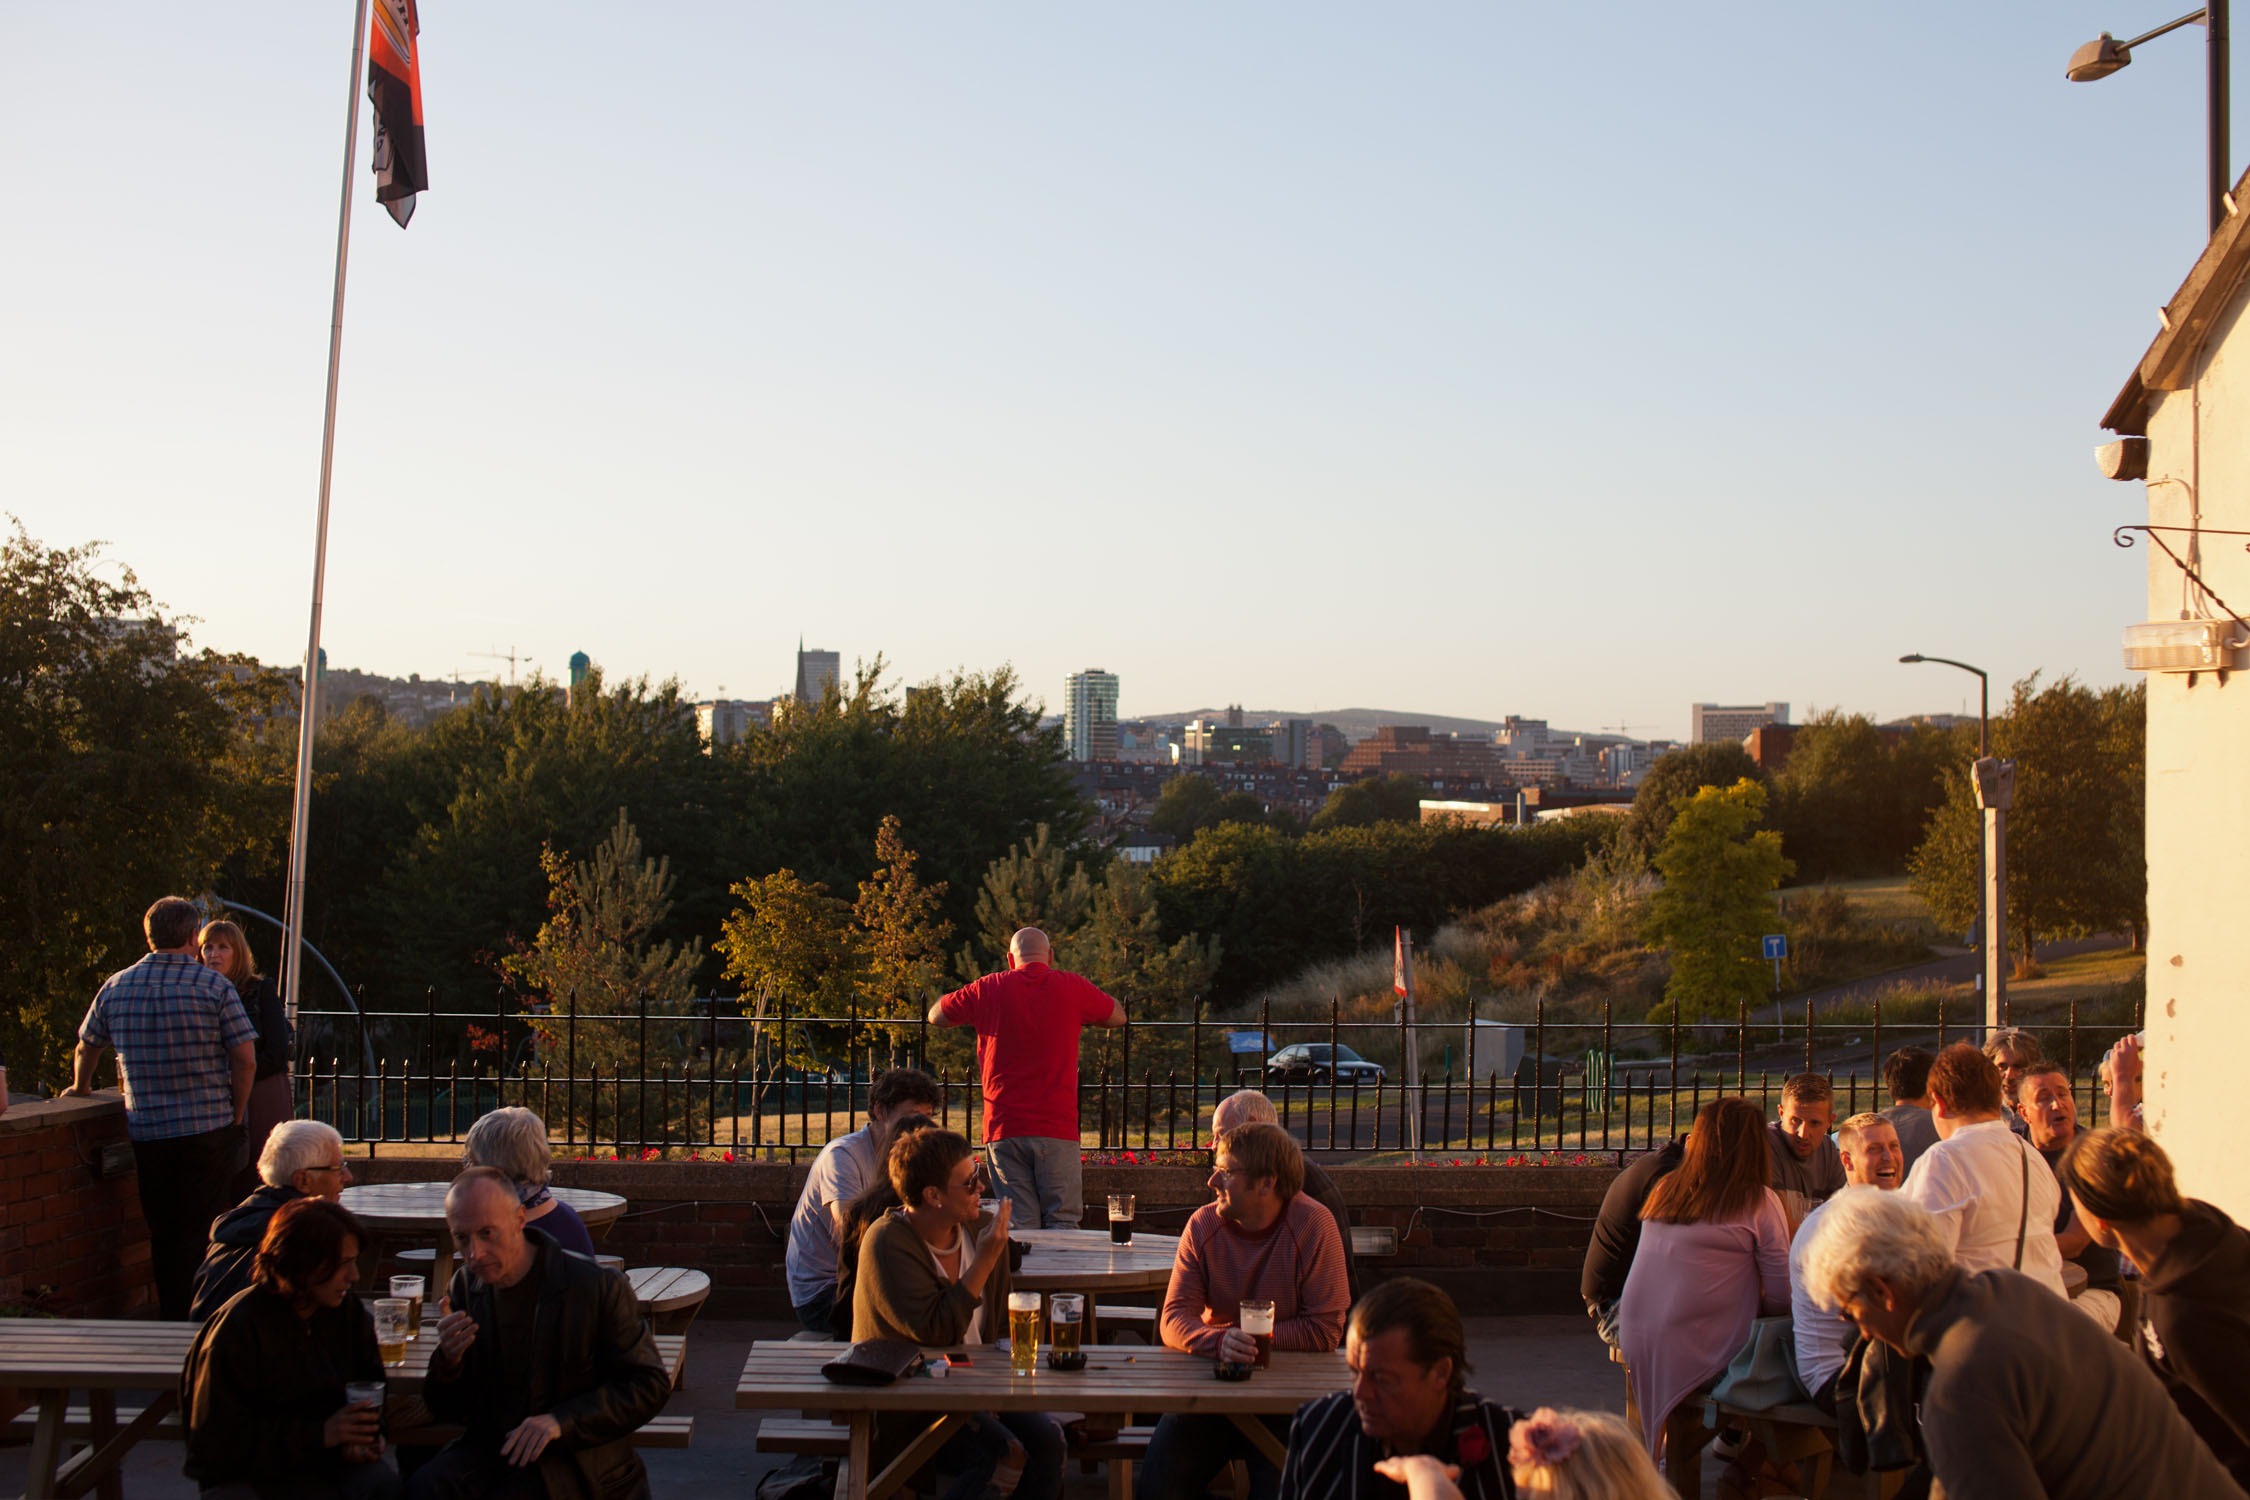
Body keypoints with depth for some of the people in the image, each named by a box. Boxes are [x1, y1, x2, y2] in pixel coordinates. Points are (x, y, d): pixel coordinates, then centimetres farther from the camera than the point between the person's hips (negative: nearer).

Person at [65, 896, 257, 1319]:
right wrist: (235, 1116, 2)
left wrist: (80, 1087, 40)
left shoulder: (116, 987, 5)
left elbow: (87, 1048, 21)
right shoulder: (213, 985, -7)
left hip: (147, 1132, 4)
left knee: (163, 1233, 14)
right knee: (200, 1232, 1)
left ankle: (170, 1318, 19)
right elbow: (245, 1060, -10)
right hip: (209, 1129, -3)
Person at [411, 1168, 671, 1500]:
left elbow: (650, 1385, -9)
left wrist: (562, 1421, -20)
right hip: (490, 1446, 4)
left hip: (576, 1460, -4)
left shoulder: (598, 1286, -12)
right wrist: (448, 1362, -14)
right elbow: (448, 1411, 10)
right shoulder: (465, 1288, 4)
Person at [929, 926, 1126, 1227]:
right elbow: (1118, 1016, 20)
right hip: (1057, 1127, -1)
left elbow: (936, 1016, 19)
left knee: (1019, 1227, 3)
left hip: (1003, 1127, 1)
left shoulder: (989, 989, 4)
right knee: (1063, 1222, 3)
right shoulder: (1072, 987, 3)